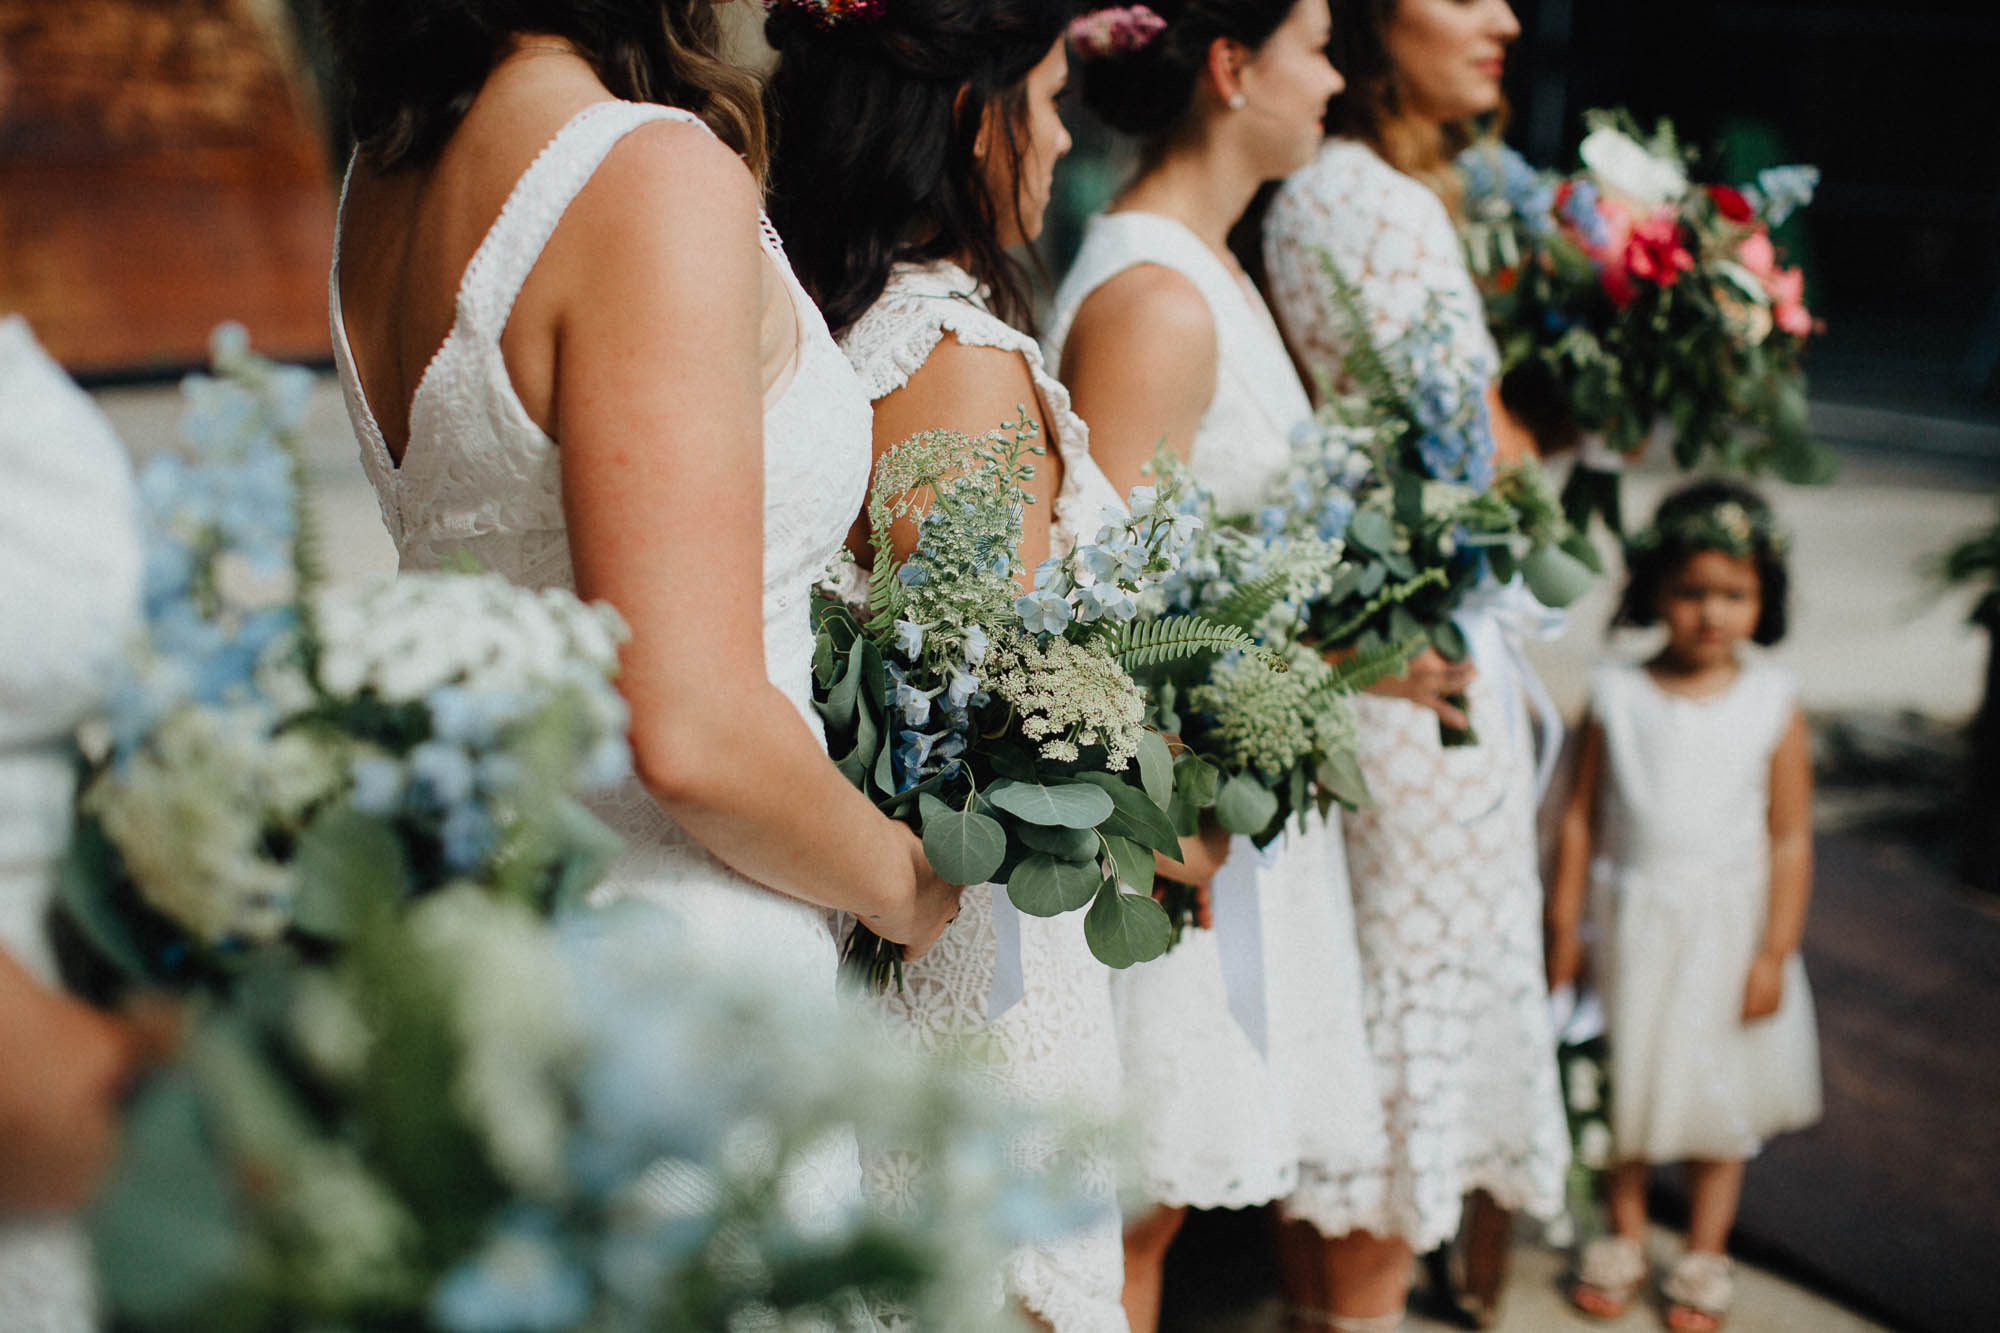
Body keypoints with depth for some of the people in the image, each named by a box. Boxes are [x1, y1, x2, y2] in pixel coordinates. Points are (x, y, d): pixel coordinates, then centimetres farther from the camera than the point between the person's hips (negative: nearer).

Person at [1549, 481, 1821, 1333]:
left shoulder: (1773, 704, -7)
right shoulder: (1616, 696, -5)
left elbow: (1790, 838, -5)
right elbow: (1582, 816, 0)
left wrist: (1775, 951, -7)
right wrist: (1564, 925, 0)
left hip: (1727, 926, -1)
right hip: (1631, 922, 1)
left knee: (1719, 1100, 11)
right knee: (1625, 1085, 14)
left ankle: (1703, 1262, 29)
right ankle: (1624, 1238, 34)